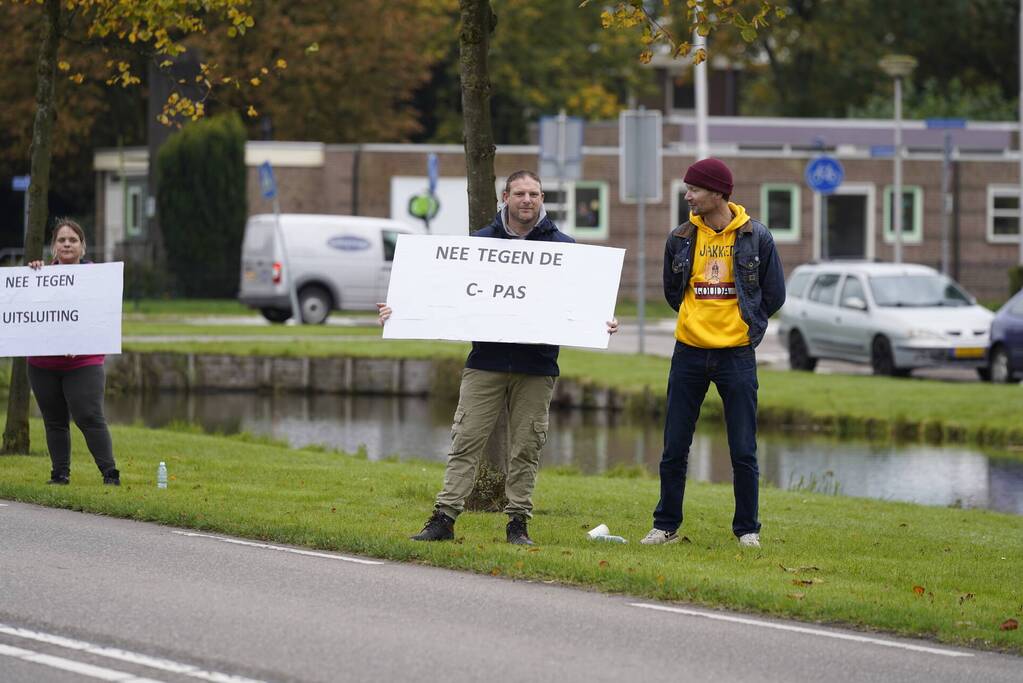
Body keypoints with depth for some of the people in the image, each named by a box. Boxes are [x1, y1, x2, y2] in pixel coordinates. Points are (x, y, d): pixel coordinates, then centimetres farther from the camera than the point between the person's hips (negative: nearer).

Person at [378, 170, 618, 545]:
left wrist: (602, 324, -13)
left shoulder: (563, 247, 6)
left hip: (536, 367, 0)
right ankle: (444, 517, -1)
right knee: (466, 441, -2)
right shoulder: (481, 242, 8)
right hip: (485, 362, 0)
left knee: (526, 447, 4)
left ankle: (518, 522, 12)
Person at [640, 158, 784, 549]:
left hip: (736, 355, -2)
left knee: (743, 451, 1)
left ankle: (747, 529, 11)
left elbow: (774, 295, 5)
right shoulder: (681, 238, 3)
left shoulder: (755, 237, -3)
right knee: (674, 449, 5)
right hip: (689, 354, 2)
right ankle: (666, 525, 15)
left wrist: (747, 327, 6)